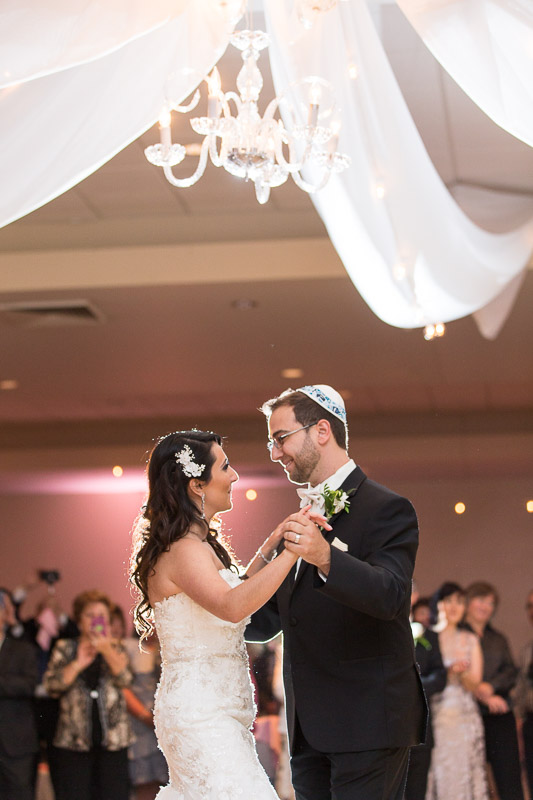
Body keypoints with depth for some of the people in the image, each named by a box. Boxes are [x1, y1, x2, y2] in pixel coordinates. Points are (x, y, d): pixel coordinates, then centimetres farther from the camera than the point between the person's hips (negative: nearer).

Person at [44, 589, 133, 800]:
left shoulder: (115, 649, 14)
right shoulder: (64, 649, 11)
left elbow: (125, 678, -5)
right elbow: (51, 685, -2)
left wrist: (106, 650, -18)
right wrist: (78, 665, -11)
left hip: (112, 740, 1)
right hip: (74, 740, -1)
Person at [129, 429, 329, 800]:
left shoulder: (201, 543, 14)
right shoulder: (183, 550, -17)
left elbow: (236, 591, 28)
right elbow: (232, 606, -34)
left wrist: (271, 545, 19)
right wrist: (292, 549, -33)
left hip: (216, 711, 10)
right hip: (202, 718, -10)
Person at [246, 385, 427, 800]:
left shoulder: (386, 509, -7)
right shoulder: (302, 520, 18)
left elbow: (392, 595, -24)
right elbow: (270, 618, 22)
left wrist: (325, 558, -40)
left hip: (367, 724, -8)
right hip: (309, 731, 8)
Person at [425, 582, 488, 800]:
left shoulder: (470, 640, 13)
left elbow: (474, 683, 8)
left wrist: (461, 671, -12)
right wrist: (450, 669, -14)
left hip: (465, 716, 3)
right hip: (436, 714, -3)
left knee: (464, 772, -2)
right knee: (437, 775, -8)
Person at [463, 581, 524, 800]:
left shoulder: (498, 639, 20)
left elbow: (511, 672, 7)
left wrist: (490, 686, -12)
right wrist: (485, 697, -15)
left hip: (500, 716, 4)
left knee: (509, 772, -4)